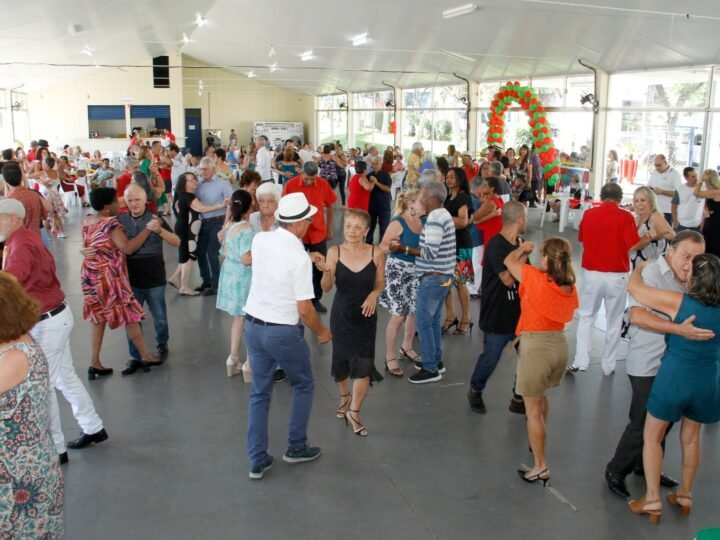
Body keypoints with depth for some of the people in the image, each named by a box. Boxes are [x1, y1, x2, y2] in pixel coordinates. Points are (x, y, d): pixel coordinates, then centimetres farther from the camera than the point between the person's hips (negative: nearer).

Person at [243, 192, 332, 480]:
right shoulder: (300, 259, -21)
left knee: (259, 393, 16)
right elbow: (304, 309, -18)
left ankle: (257, 460, 21)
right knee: (303, 386, 19)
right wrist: (321, 332, -1)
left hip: (252, 324, 6)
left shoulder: (260, 239, -2)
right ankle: (296, 447, 29)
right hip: (283, 332, -6)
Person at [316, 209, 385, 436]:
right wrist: (326, 272, -29)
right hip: (341, 314, 1)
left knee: (364, 364, -8)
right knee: (341, 359, 16)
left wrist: (374, 295, -16)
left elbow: (381, 283, 4)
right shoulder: (335, 252, -10)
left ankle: (354, 412, 11)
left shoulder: (376, 254, -11)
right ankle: (344, 396, 46)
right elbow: (326, 288, -10)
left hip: (365, 316, -1)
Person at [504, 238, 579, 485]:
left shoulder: (536, 278, -15)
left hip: (535, 345, -7)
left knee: (533, 409, 4)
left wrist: (523, 248, 20)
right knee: (539, 395, 30)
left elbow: (509, 261, -2)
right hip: (560, 344, 7)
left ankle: (540, 467, 8)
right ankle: (537, 441, 48)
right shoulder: (571, 288, 2)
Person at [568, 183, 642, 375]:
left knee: (586, 317, 16)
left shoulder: (589, 214, 0)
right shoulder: (625, 216, -11)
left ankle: (580, 361, 8)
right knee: (614, 321, 12)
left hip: (591, 273, 2)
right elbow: (633, 246, -14)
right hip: (616, 276, -2)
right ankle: (608, 365, 19)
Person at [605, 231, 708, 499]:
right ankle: (616, 471, 20)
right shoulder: (650, 274, -19)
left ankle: (645, 466, 38)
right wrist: (680, 329, -37)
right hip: (648, 364, -8)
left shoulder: (689, 279, 6)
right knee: (643, 422, 1)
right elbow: (637, 315, -31)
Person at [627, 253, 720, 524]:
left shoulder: (678, 302, -18)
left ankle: (652, 500, 15)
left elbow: (633, 286, -13)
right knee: (691, 438, 24)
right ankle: (685, 495, 36)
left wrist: (642, 266, 6)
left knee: (652, 438, 13)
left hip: (674, 378, -4)